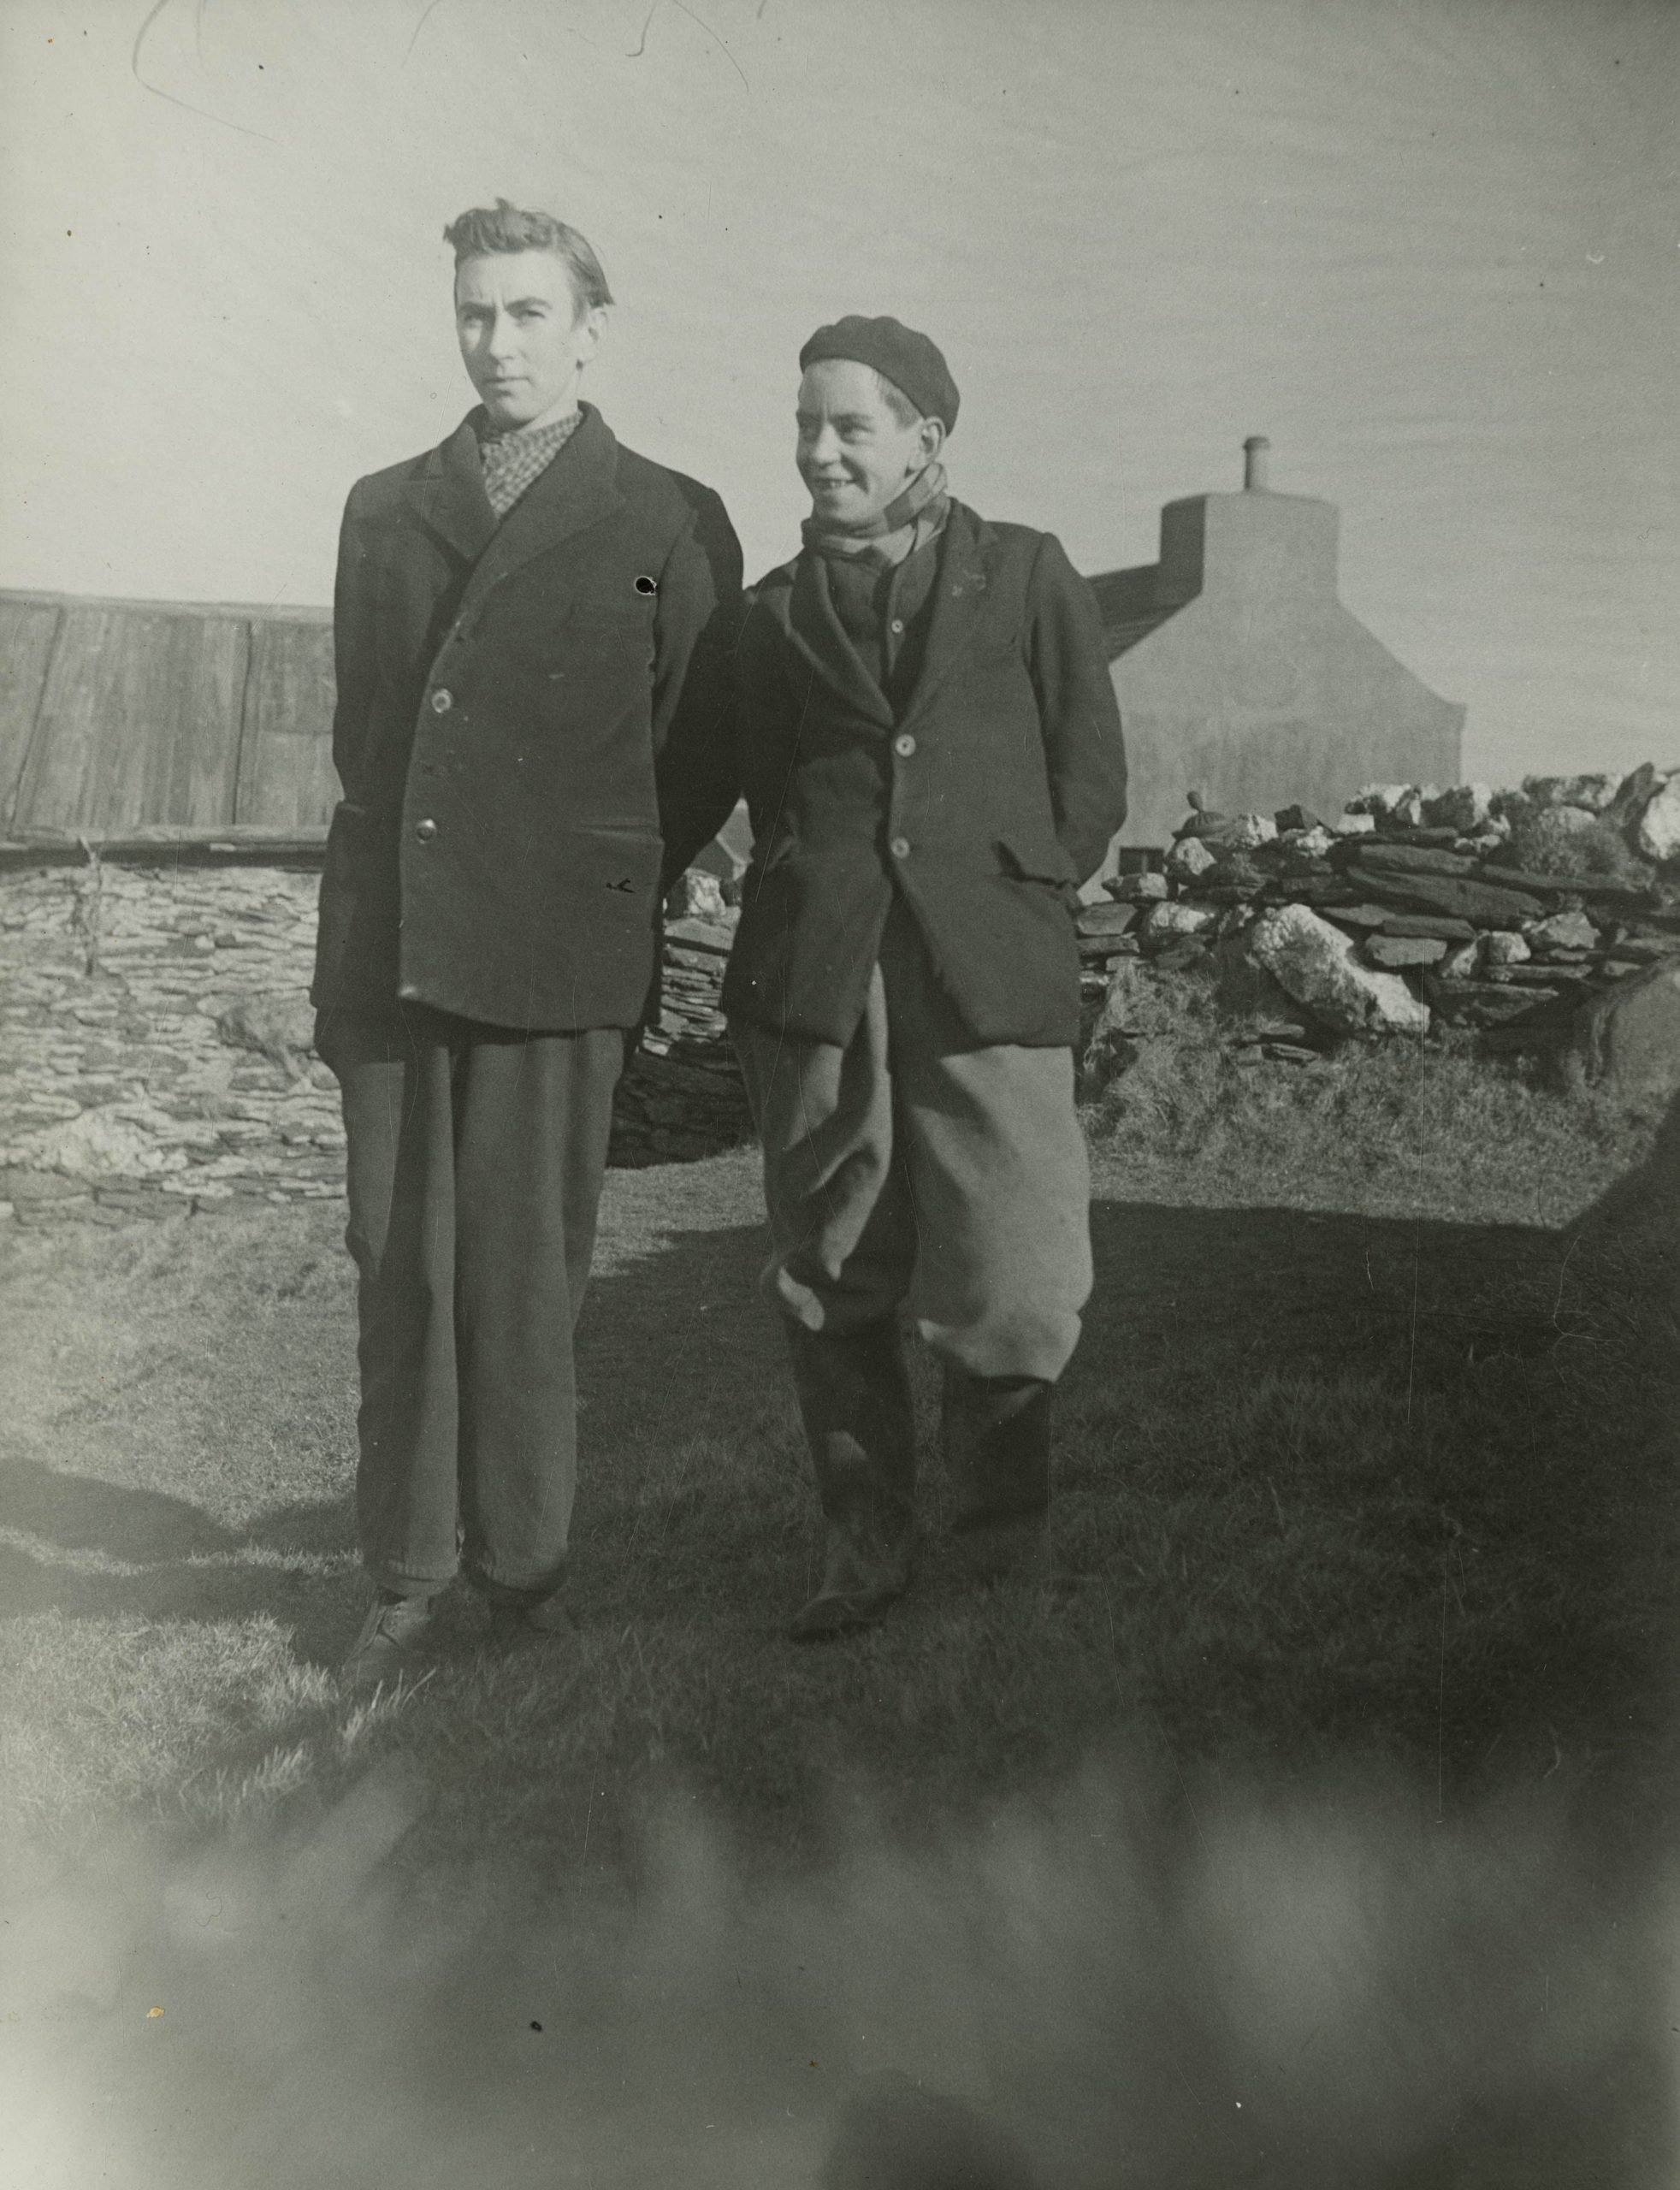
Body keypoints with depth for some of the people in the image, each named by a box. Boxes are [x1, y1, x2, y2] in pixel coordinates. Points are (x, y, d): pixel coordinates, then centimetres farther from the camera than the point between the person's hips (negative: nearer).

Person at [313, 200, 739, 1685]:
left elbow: (698, 754, 7)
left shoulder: (668, 522, 4)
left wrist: (599, 882, 7)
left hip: (551, 956, -4)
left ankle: (523, 1568, 14)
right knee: (399, 1271, 6)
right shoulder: (383, 509, 17)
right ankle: (408, 1581, 16)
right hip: (385, 947, 4)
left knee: (523, 1275, -1)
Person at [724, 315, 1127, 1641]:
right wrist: (813, 912, 8)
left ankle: (1009, 1561, 15)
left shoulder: (1028, 575, 10)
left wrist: (1005, 907, 4)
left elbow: (1093, 781, 9)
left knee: (1013, 1304, -4)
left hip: (990, 986, -2)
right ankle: (864, 1554, 18)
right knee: (834, 1292, 5)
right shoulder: (775, 612, 16)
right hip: (814, 986, 2)